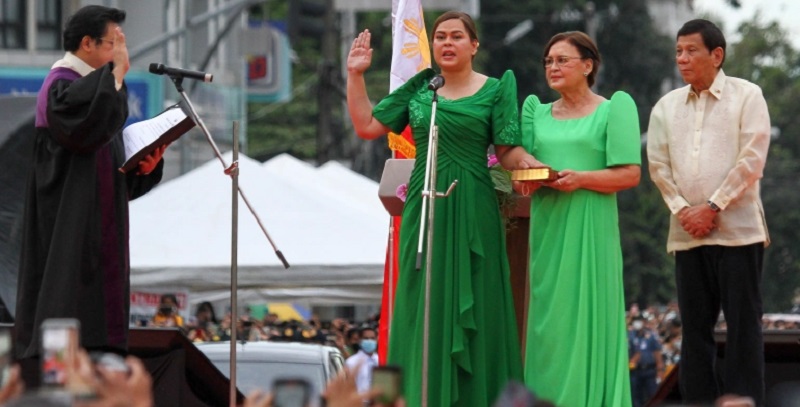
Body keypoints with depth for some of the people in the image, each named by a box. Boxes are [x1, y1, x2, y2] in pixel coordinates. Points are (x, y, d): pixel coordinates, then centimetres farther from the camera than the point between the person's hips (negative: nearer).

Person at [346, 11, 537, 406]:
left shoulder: (495, 90, 2)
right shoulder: (418, 88, 12)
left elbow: (508, 151, -2)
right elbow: (367, 126, 12)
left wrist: (532, 165, -22)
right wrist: (355, 76, 7)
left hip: (472, 213, -3)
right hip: (423, 209, 3)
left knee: (472, 307, -2)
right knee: (423, 312, 3)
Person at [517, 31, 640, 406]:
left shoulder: (613, 109, 2)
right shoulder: (538, 112, 17)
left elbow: (630, 174, -5)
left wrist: (581, 179, -18)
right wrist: (526, 180, -6)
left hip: (590, 229, -5)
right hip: (547, 225, 5)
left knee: (587, 319, -7)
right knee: (548, 322, 2)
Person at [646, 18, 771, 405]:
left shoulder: (746, 96, 0)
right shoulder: (667, 106, 12)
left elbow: (751, 159, -8)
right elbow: (658, 164, 10)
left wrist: (713, 207, -12)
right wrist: (683, 209, -4)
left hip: (737, 229, -4)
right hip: (688, 232, 4)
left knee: (743, 323, -5)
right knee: (695, 325, 5)